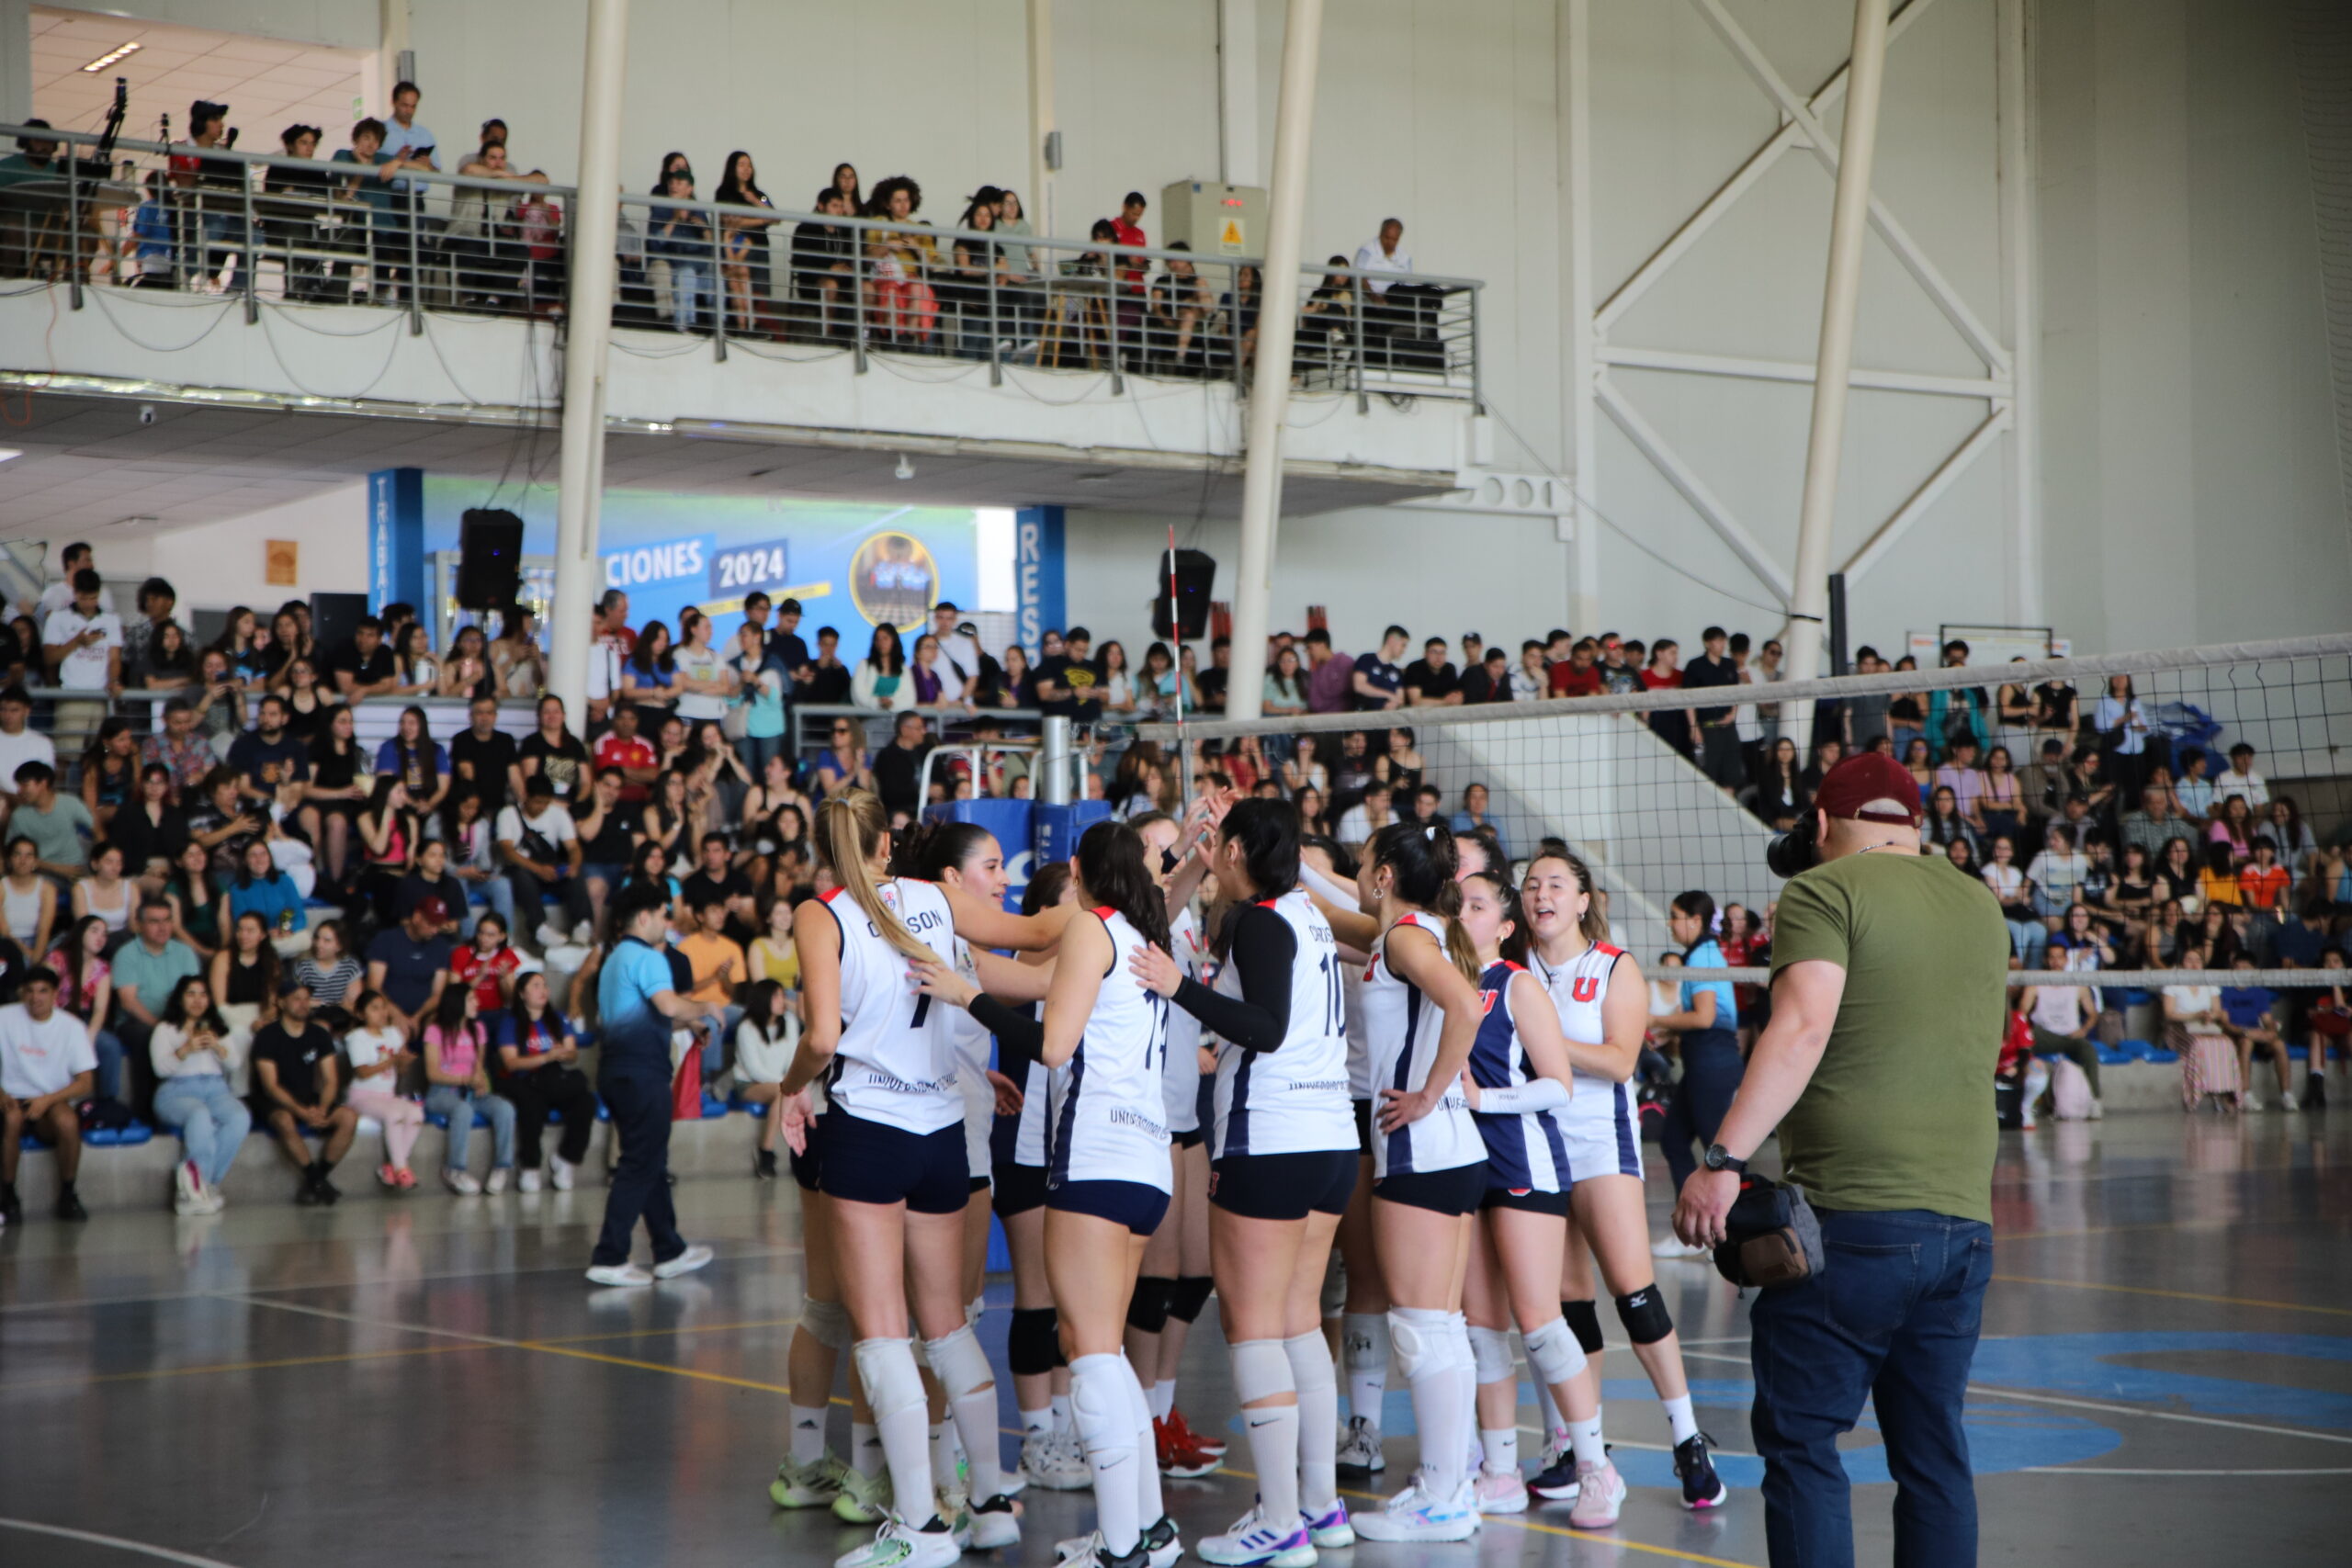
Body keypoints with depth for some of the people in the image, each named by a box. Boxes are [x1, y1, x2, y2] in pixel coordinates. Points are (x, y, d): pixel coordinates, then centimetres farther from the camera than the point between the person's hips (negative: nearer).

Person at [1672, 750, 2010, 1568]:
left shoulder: (1825, 892, -5)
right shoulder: (1982, 906, 16)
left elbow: (1803, 1026, -18)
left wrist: (1724, 1159, -21)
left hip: (1853, 1220, -6)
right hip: (1964, 1219, 6)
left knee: (1800, 1444, 0)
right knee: (1935, 1455, 10)